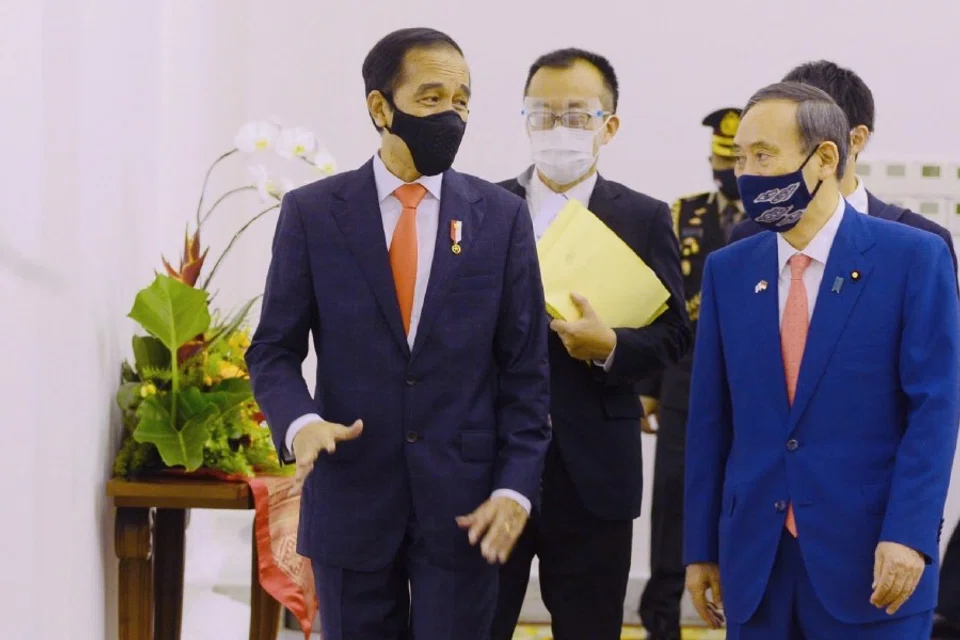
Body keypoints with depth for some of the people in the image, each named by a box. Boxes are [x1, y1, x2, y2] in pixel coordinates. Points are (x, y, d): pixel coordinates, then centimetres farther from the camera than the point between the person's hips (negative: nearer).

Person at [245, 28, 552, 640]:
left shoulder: (501, 215, 2)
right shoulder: (312, 213, 1)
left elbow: (525, 366, 2)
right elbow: (275, 349, 2)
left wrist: (516, 486, -7)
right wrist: (299, 421, -18)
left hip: (463, 498, 0)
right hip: (351, 494, 0)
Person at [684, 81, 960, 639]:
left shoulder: (914, 258, -3)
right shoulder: (727, 270, 9)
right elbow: (711, 418, 10)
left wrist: (908, 535, -16)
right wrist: (701, 548, 8)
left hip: (870, 556, -4)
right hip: (754, 559, 4)